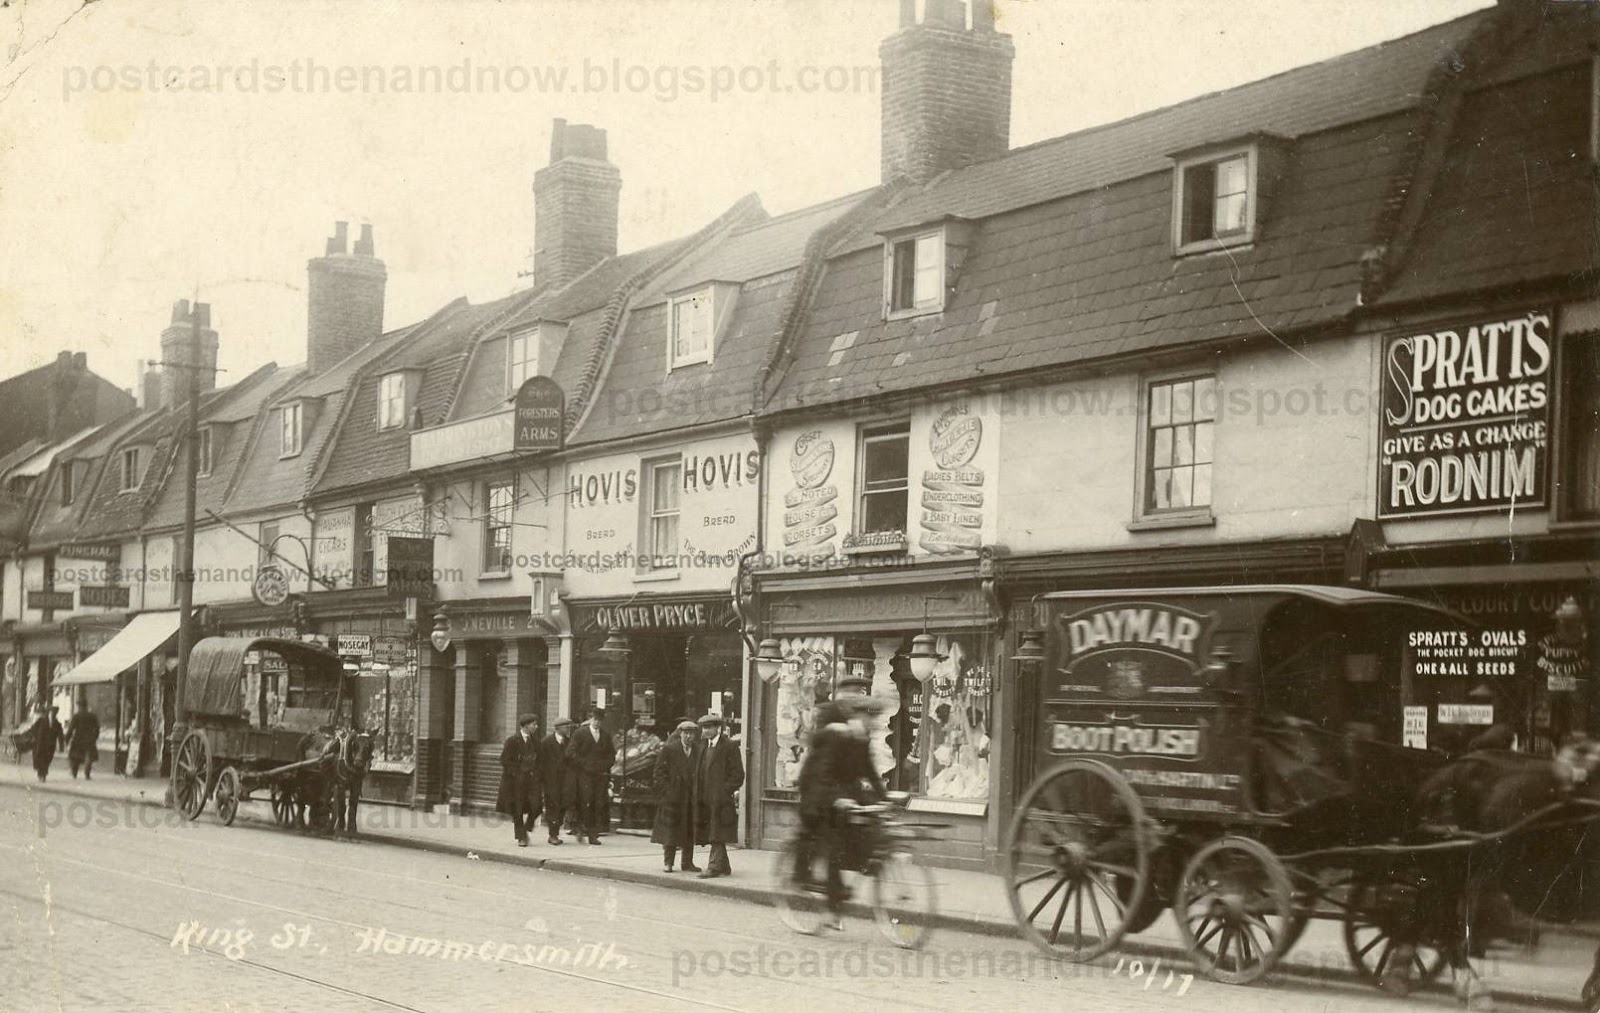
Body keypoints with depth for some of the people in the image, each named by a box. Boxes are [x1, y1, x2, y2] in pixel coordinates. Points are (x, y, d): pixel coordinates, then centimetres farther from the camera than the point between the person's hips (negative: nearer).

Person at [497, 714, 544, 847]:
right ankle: (521, 837, 12)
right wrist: (519, 770, -13)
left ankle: (526, 829, 14)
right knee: (518, 810, 1)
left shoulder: (535, 740, 9)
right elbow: (504, 761, -8)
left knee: (536, 805, -9)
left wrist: (539, 776, 7)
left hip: (532, 778, 4)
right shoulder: (512, 740, -8)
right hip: (516, 780, -4)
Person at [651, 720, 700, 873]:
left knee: (690, 831, 6)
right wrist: (667, 791, -10)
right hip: (672, 796, -3)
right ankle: (667, 862, 9)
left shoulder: (699, 751, 6)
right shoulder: (669, 749, -3)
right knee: (670, 830, 1)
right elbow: (659, 773, -3)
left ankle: (688, 862, 14)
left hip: (692, 798, 3)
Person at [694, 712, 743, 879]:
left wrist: (725, 791, -14)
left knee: (718, 836, -8)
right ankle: (724, 867, 21)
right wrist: (698, 795, 10)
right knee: (713, 835, 12)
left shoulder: (729, 746, -6)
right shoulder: (703, 746, 16)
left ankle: (714, 867, -8)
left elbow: (738, 775, -8)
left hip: (721, 799, -7)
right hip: (705, 799, 8)